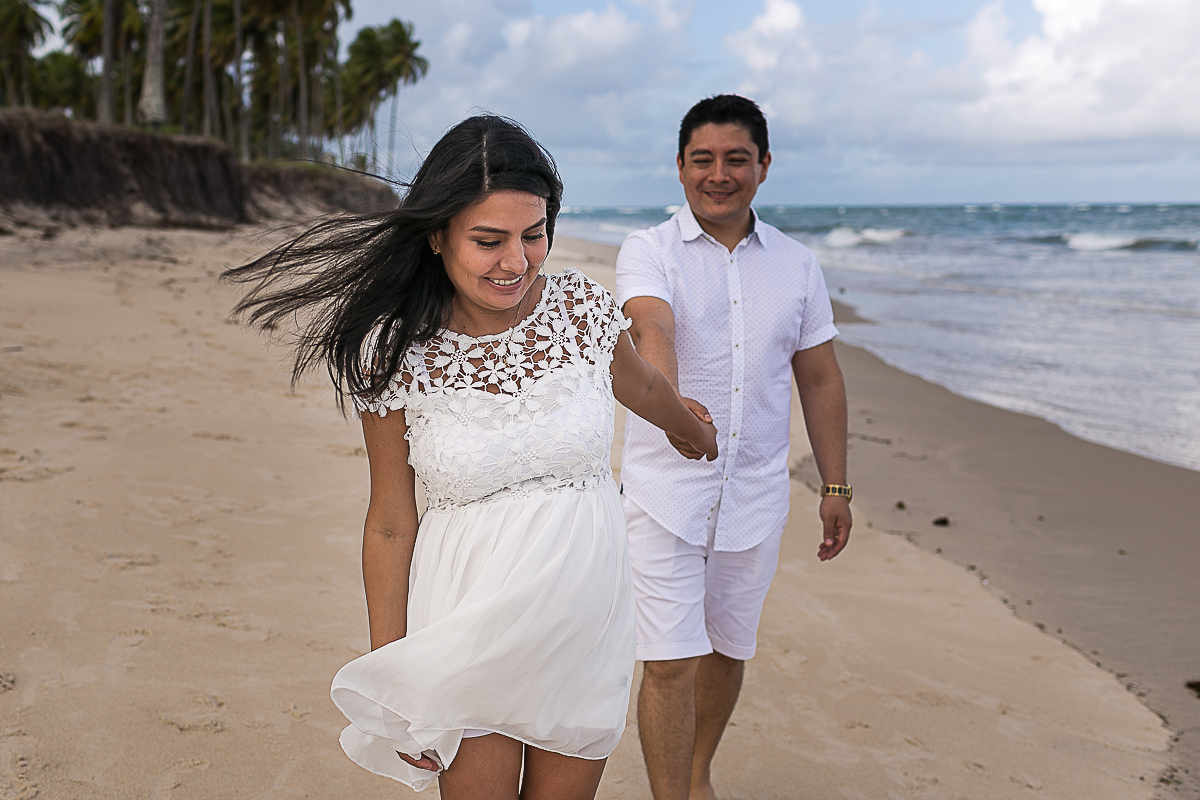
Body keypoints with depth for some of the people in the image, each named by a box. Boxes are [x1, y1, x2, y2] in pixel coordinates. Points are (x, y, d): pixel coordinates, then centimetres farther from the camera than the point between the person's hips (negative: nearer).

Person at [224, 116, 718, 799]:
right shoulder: (399, 357, -14)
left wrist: (699, 435, 35)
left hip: (589, 612, 2)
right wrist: (390, 679, -2)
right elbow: (391, 525, -6)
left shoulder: (584, 310, -8)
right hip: (468, 632, -2)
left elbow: (642, 386, 15)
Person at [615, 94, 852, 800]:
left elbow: (820, 378, 11)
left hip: (757, 493, 4)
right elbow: (652, 327, -27)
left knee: (728, 649, 17)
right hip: (665, 491, -4)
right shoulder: (648, 251, -5)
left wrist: (836, 486, 9)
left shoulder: (797, 264, 7)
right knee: (671, 662, -6)